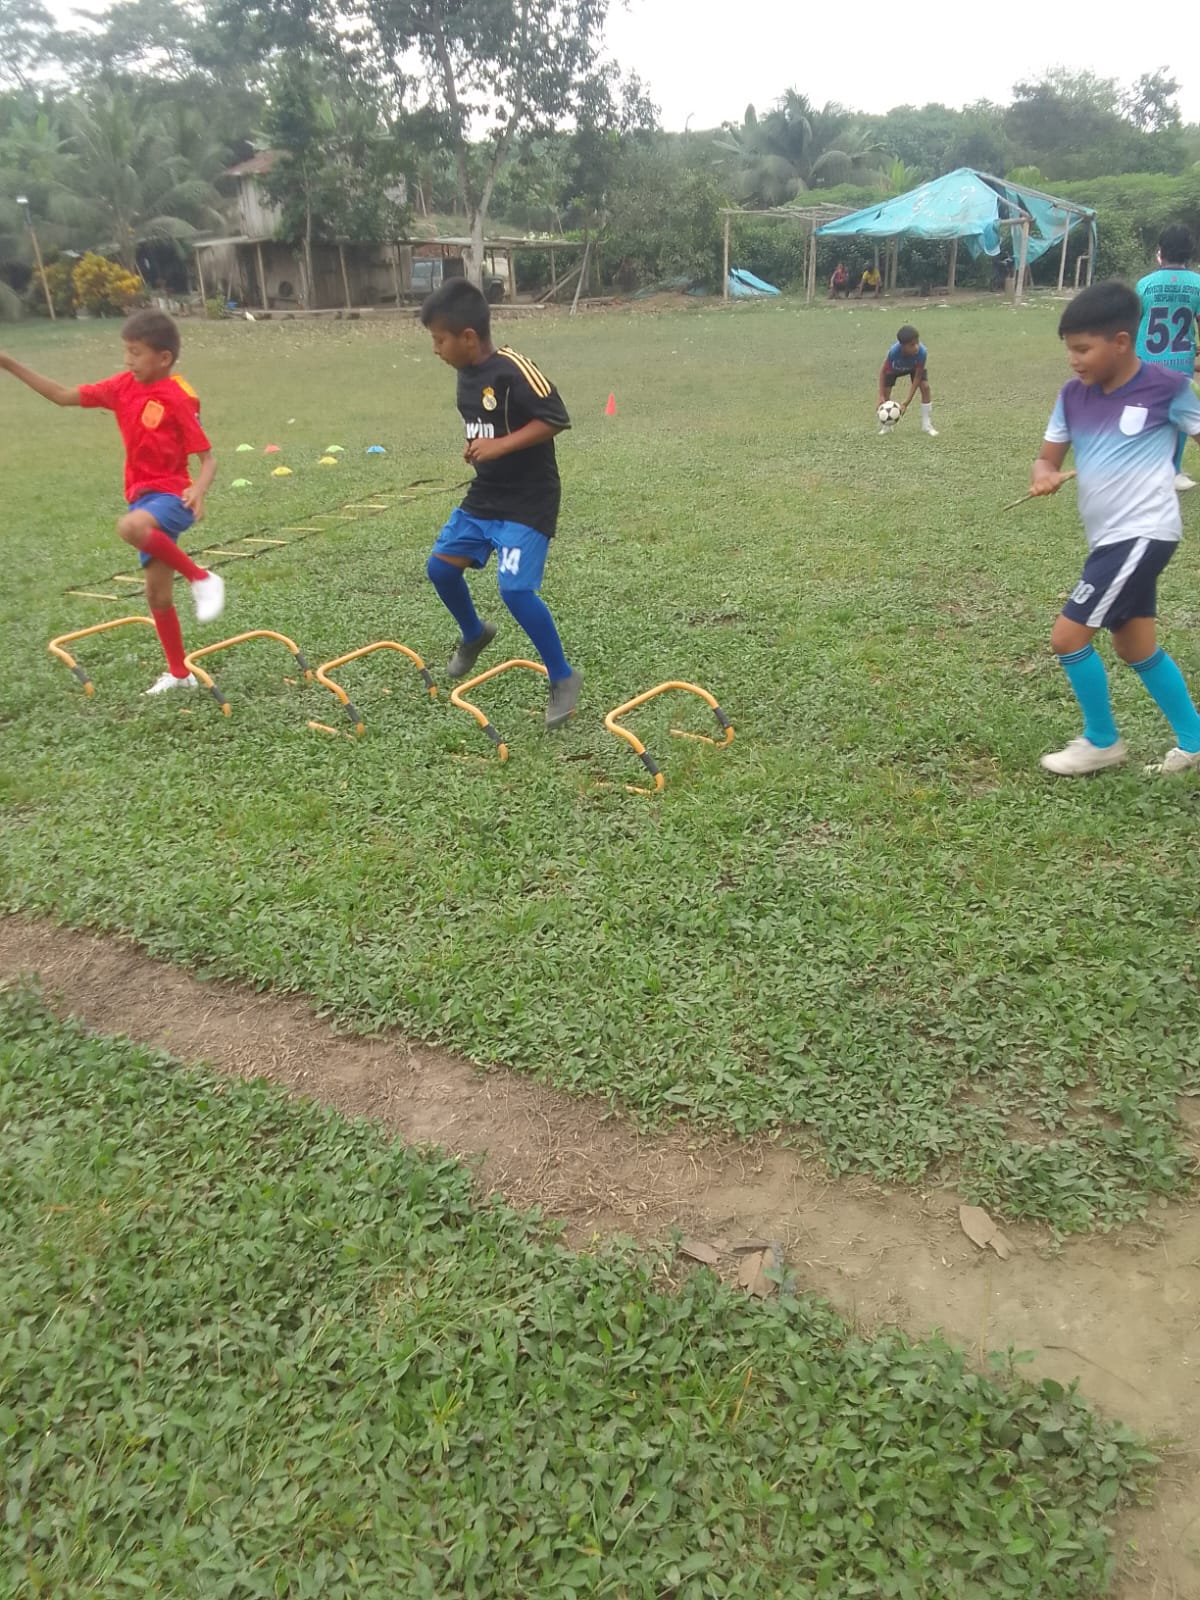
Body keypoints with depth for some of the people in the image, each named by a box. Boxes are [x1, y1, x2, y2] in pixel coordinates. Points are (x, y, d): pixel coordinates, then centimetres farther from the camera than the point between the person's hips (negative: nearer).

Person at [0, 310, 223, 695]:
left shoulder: (178, 399, -14)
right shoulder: (123, 387, 5)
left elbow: (208, 458, -14)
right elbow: (63, 396, 12)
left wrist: (199, 490, -34)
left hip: (172, 496, -7)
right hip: (143, 497, 7)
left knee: (130, 527, -39)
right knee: (157, 594, 9)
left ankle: (202, 578, -20)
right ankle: (178, 673, 22)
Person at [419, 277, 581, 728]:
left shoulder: (513, 370, -20)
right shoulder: (466, 375, 7)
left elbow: (556, 419, -25)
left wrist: (500, 446, -28)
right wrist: (475, 447, 3)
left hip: (528, 501, -9)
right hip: (483, 496, 9)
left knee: (515, 589, -18)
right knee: (440, 566, 9)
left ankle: (563, 678, 0)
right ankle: (474, 634, 37)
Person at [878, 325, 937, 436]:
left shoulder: (922, 352, -42)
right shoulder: (894, 352, -44)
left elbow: (917, 377, -33)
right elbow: (883, 371, -26)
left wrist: (907, 403, -35)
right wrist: (881, 396, -32)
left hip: (915, 366, 0)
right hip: (895, 367, 0)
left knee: (925, 387, -16)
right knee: (886, 391, -9)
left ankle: (927, 425, -3)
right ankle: (887, 425, 14)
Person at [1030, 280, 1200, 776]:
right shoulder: (1074, 395, 4)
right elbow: (1049, 458, 7)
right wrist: (1043, 475, -15)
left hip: (1143, 534, -7)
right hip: (1109, 539, 7)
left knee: (1068, 638, -10)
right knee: (1136, 647, 17)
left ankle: (1102, 742, 11)